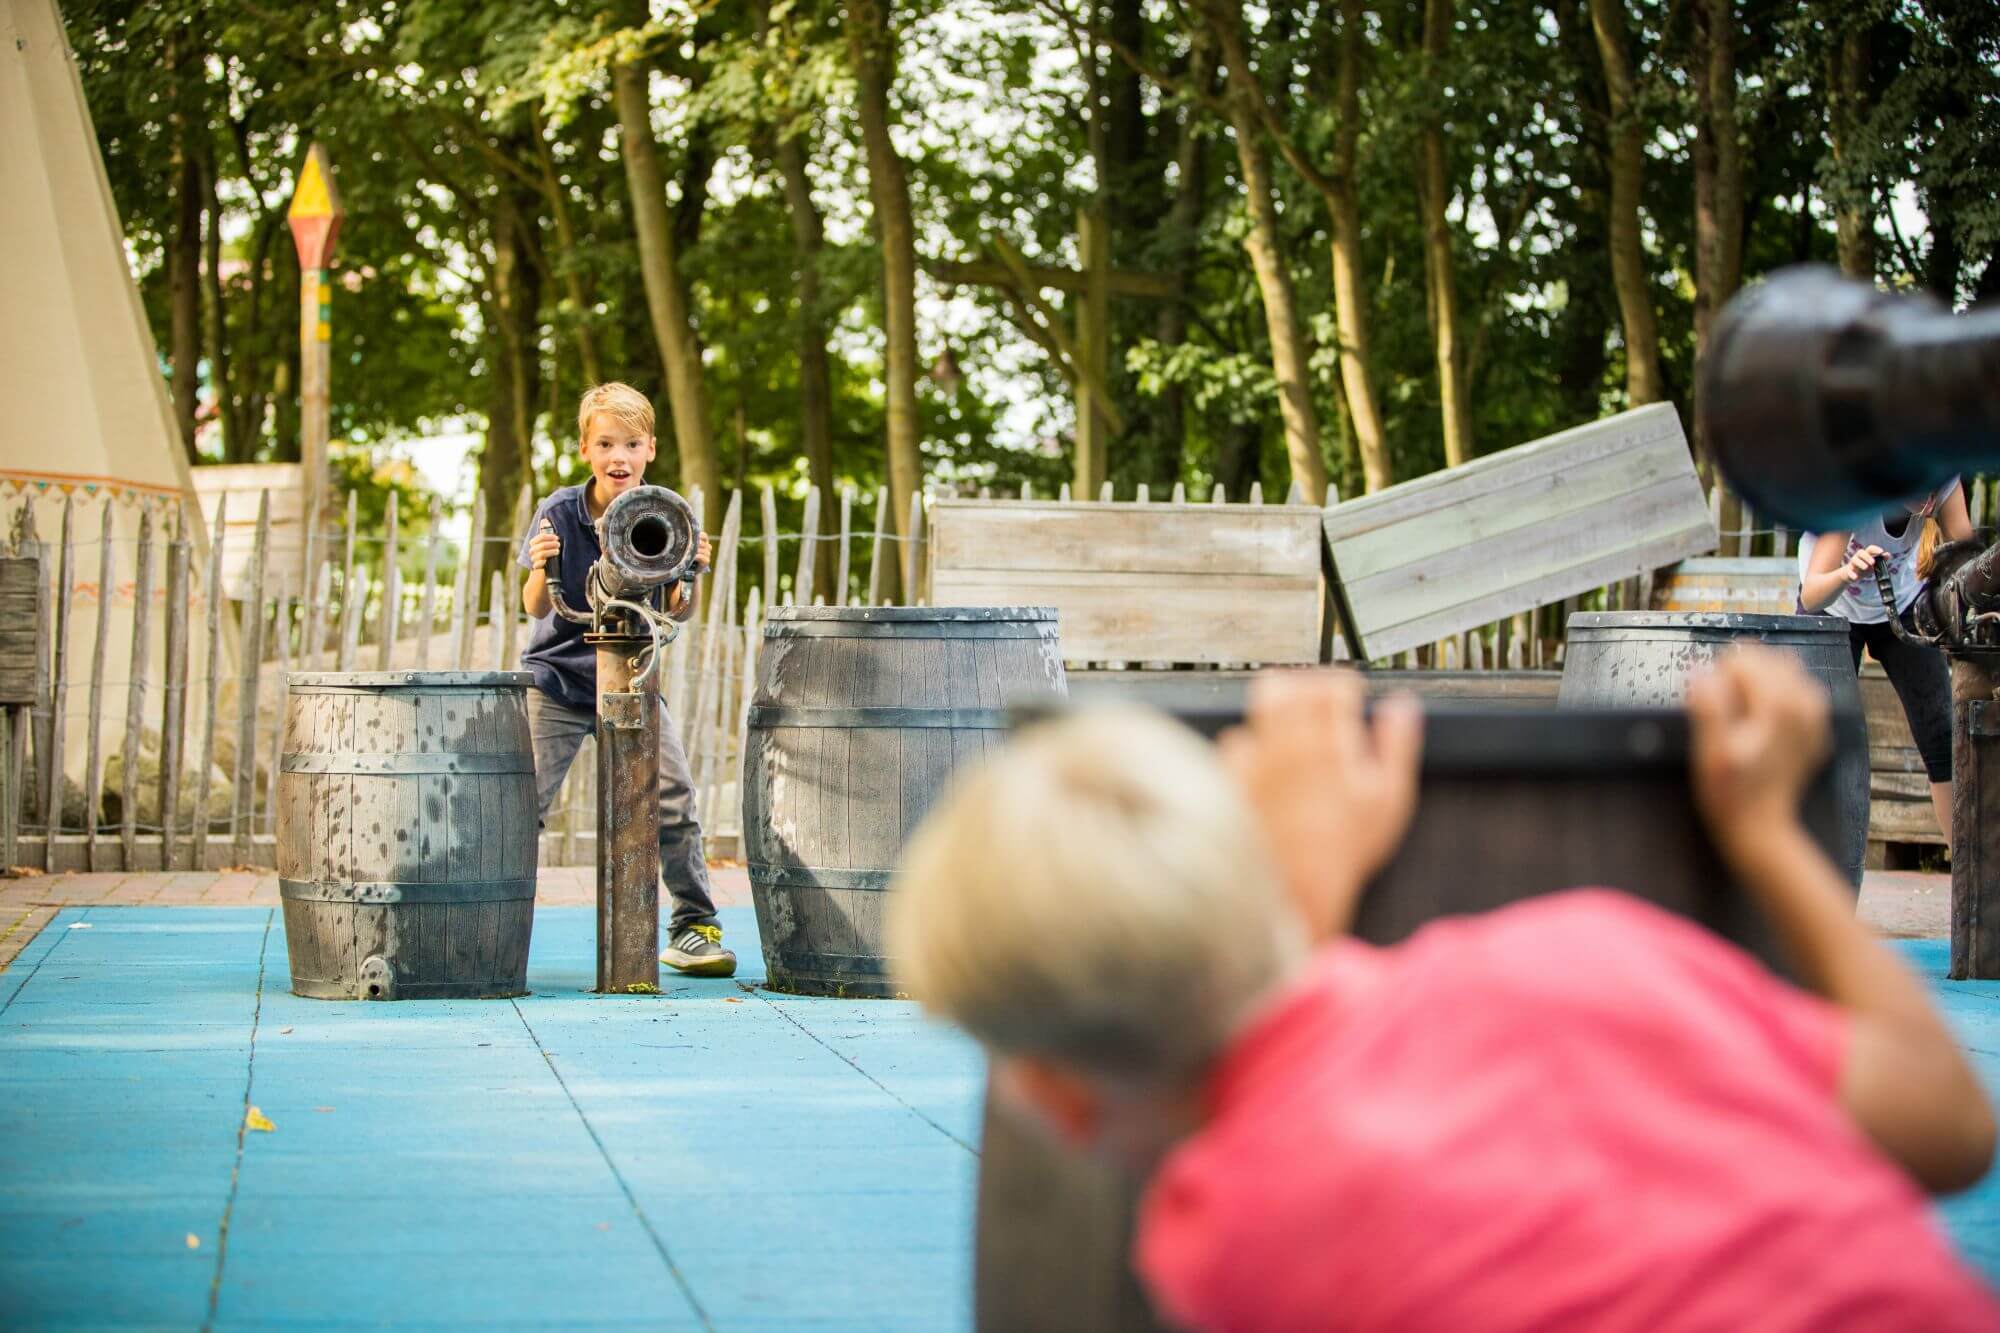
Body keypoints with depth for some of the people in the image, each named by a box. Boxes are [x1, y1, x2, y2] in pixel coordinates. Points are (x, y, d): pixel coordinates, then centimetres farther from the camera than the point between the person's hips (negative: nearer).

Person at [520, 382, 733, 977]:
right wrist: (543, 569, -32)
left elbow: (677, 613, -5)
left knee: (674, 798, -8)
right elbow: (537, 608, -12)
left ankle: (694, 925, 6)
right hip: (558, 680, -1)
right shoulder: (560, 512, -12)